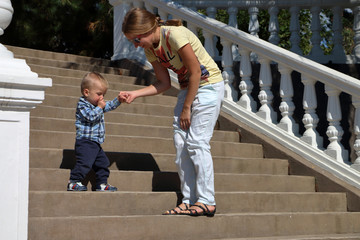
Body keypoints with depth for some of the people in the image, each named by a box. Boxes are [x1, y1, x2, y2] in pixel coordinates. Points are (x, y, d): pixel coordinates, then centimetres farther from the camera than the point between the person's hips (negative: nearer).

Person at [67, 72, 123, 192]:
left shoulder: (97, 104, 16)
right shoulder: (82, 105, -12)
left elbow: (109, 106, 27)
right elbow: (91, 116, -26)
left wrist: (118, 100, 13)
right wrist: (100, 107, -18)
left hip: (96, 143, 10)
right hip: (85, 141, -10)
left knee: (103, 162, 13)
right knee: (84, 162, -19)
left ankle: (102, 184, 21)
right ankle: (73, 182, -12)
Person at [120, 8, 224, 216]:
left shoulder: (175, 35, -24)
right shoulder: (150, 49, 1)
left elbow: (195, 72, -20)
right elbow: (164, 83, 6)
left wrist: (186, 108, -14)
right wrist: (134, 95, -6)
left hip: (209, 85, -8)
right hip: (188, 87, 8)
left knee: (197, 142, -13)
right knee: (181, 143, 0)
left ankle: (206, 201, -9)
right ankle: (189, 201, 4)